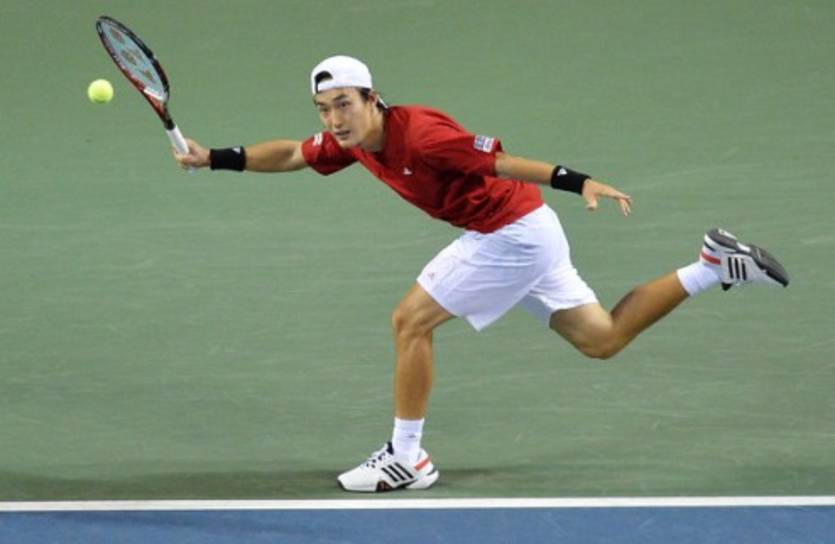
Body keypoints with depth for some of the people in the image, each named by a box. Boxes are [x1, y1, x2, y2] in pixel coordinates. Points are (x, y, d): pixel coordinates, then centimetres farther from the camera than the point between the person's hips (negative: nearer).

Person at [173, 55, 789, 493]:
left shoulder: (420, 133, -25)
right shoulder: (351, 139, 1)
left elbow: (505, 160, -25)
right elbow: (289, 154, 16)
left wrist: (580, 182, -31)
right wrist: (214, 158, 9)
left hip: (512, 234, -9)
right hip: (524, 233, 9)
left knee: (411, 320, -6)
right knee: (603, 339, 15)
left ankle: (406, 459, 3)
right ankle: (716, 266, 18)